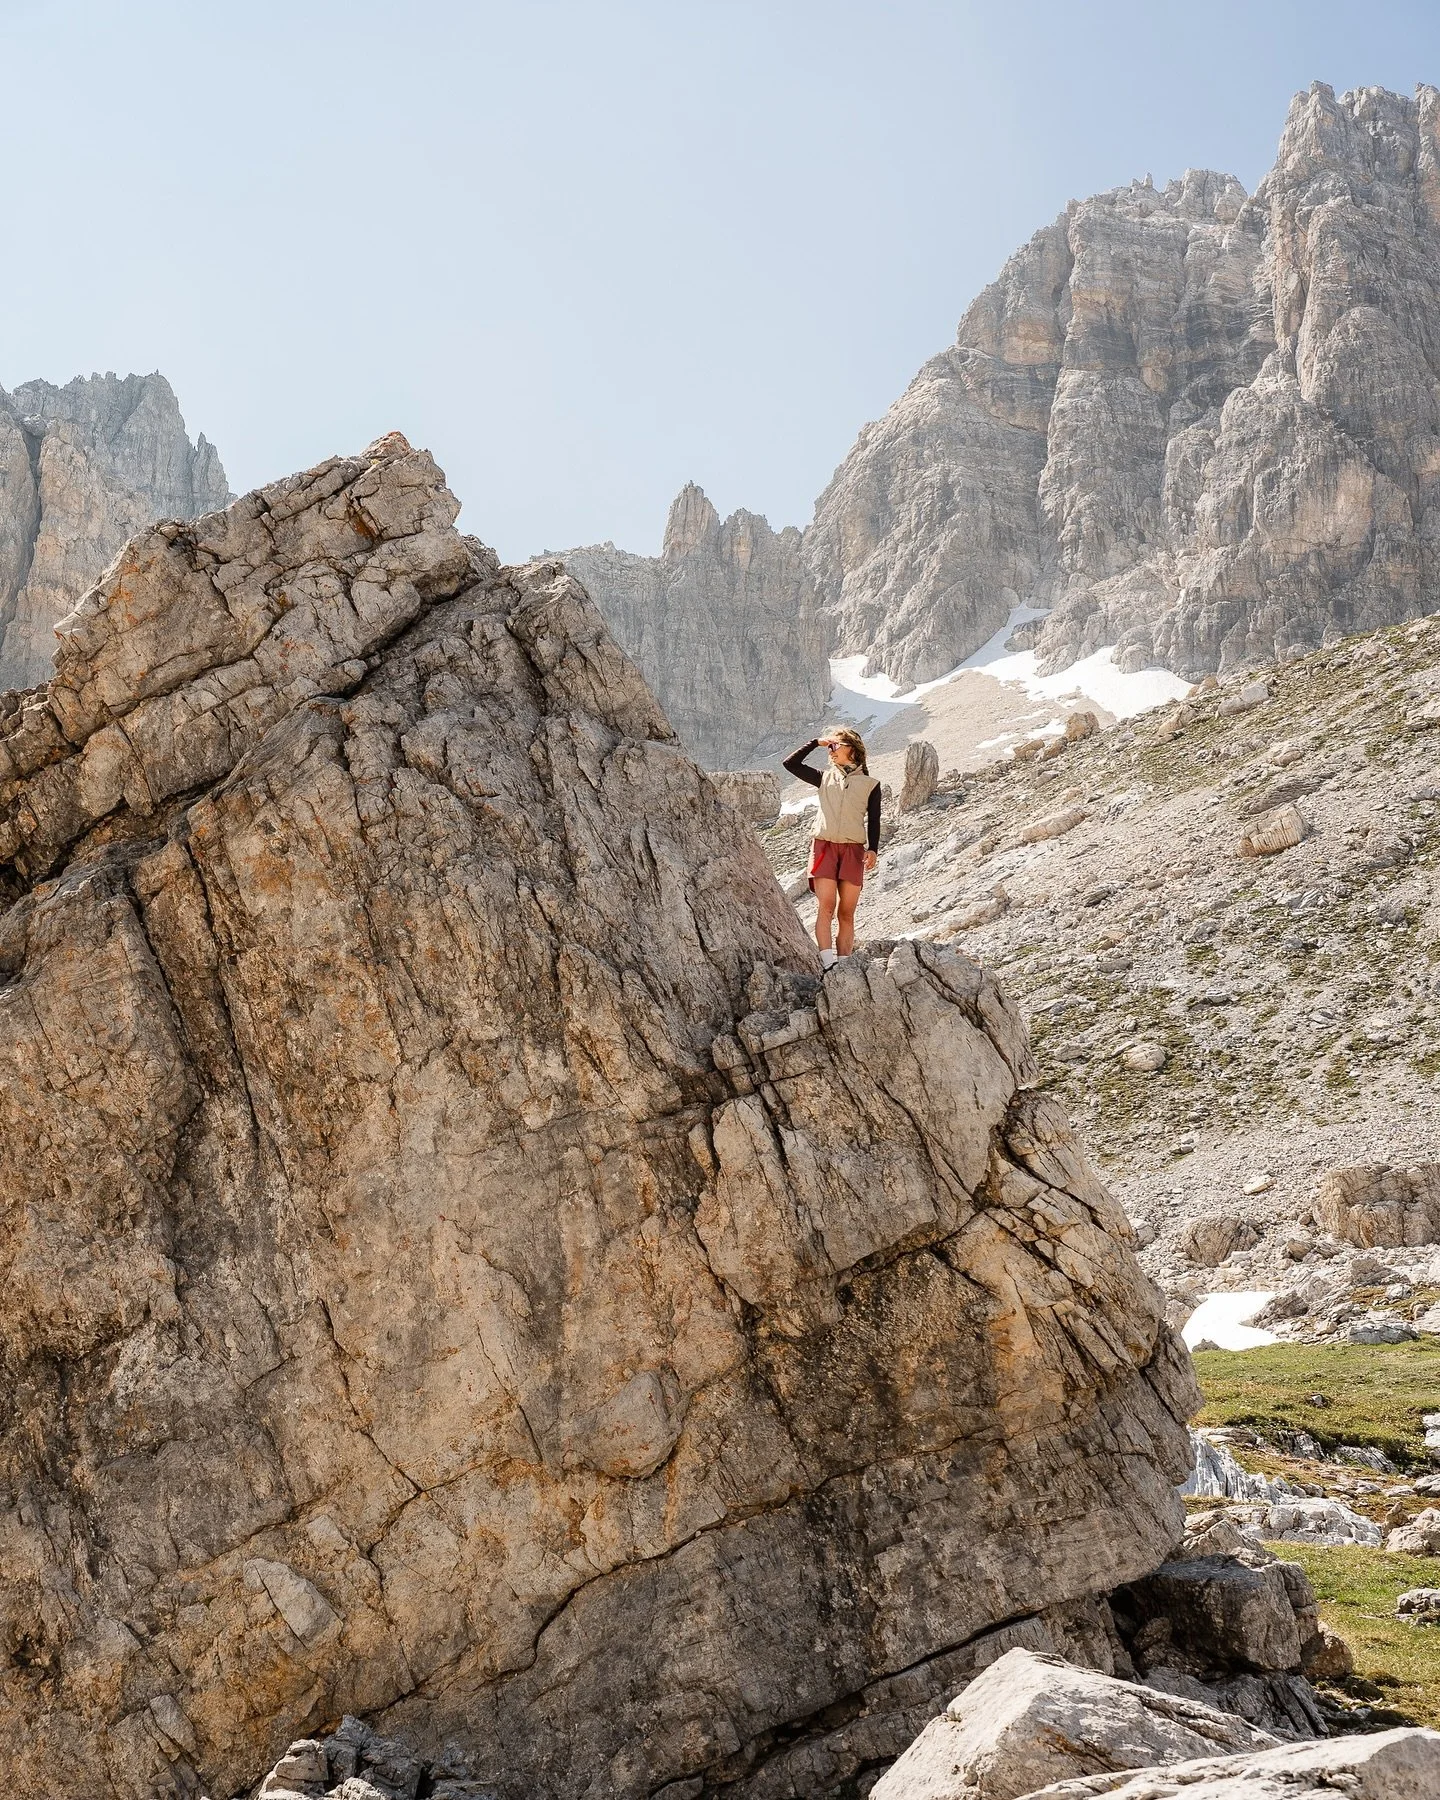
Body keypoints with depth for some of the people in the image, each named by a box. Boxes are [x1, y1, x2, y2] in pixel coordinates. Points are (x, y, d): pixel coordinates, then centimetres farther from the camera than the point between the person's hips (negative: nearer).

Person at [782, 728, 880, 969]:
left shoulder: (870, 784, 11)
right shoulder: (825, 779, 16)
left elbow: (873, 821, 9)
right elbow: (790, 764, 12)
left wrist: (873, 849, -5)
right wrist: (816, 742, 12)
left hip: (853, 850, 0)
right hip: (825, 847, 0)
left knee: (846, 913, -1)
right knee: (826, 906, -15)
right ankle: (827, 963, -26)